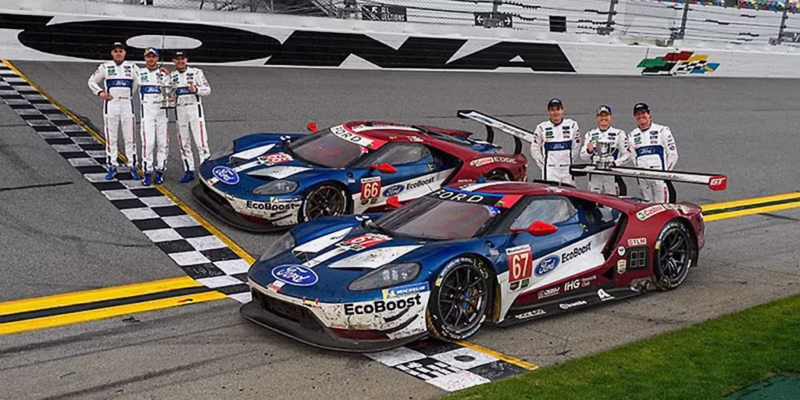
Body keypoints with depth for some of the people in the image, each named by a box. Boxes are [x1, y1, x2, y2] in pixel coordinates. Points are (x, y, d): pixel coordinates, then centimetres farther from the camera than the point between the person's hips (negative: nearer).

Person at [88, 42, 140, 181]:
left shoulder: (132, 67, 6)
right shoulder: (105, 67, 5)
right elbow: (92, 81, 12)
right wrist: (100, 92, -4)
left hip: (127, 104, 0)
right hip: (110, 104, 0)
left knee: (129, 137, 1)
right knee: (111, 137, 3)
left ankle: (133, 166, 8)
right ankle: (112, 167, 11)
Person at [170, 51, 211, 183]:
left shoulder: (196, 72, 1)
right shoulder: (171, 76, 13)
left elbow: (207, 89, -2)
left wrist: (196, 89, -21)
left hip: (195, 108, -4)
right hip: (179, 110, 4)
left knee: (201, 140, -11)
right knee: (184, 142, 6)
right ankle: (189, 171, 13)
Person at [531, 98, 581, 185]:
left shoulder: (572, 125, 4)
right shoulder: (542, 128, -1)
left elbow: (576, 145, 15)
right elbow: (534, 149, 6)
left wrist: (571, 158, 10)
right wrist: (542, 164, 2)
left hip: (567, 169, 3)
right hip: (550, 170, -2)